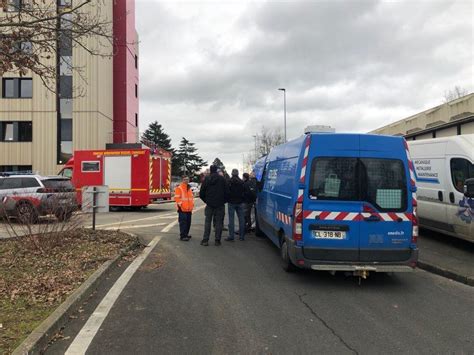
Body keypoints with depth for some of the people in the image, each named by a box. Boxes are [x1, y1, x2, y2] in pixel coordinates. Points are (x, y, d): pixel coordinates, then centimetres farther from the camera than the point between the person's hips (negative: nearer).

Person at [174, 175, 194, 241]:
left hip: (189, 209, 8)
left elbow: (192, 197, 25)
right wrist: (180, 205, -17)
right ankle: (182, 236, -6)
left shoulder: (189, 188, 18)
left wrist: (192, 205, 15)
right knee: (183, 222, -9)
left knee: (188, 222, 12)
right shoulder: (179, 188, -7)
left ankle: (186, 234, 23)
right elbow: (177, 198, -13)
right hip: (182, 209, -8)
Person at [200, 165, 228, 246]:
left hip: (209, 204, 1)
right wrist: (224, 200, 11)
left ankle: (205, 240, 3)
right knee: (219, 222, 5)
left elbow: (201, 193, 3)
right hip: (220, 204, -1)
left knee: (207, 222, 7)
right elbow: (226, 192, -4)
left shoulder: (207, 179, 1)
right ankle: (217, 240, 5)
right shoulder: (222, 179, -3)